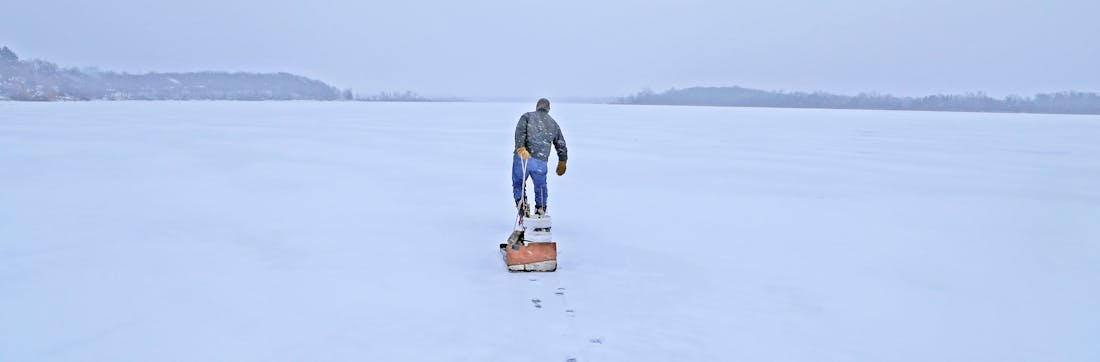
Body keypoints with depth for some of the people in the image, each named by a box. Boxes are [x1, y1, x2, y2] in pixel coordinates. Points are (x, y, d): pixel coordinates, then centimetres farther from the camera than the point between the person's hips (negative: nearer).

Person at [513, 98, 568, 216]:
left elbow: (520, 131, -8)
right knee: (541, 186, 20)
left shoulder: (527, 116, 12)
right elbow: (561, 145, 23)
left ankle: (521, 203, -5)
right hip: (541, 161, 2)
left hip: (522, 157, -2)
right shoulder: (554, 124, 20)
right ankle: (540, 209, 18)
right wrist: (562, 162, 34)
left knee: (518, 184, 14)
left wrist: (521, 147, -19)